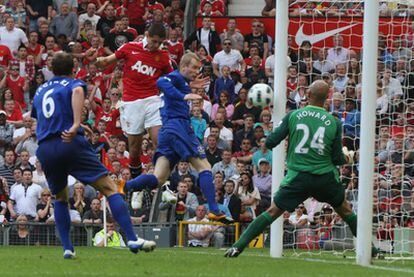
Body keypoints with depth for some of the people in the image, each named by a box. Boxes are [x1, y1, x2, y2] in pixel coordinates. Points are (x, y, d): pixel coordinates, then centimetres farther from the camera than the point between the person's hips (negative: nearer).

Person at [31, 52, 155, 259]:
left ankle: (67, 248, 13)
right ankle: (132, 239, -16)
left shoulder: (40, 91, 24)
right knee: (109, 188, -4)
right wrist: (76, 124, -26)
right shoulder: (73, 84, 8)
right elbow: (78, 91, -18)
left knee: (60, 199, 25)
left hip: (44, 149, 5)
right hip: (71, 144, -5)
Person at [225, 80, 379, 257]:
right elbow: (337, 159, 4)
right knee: (346, 211, 22)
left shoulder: (293, 116, -1)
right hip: (325, 176, 1)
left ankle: (238, 247, -4)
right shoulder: (334, 122, 1)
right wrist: (346, 158, 27)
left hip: (297, 176, -1)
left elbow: (270, 143, -1)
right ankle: (369, 248, 27)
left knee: (273, 212, 5)